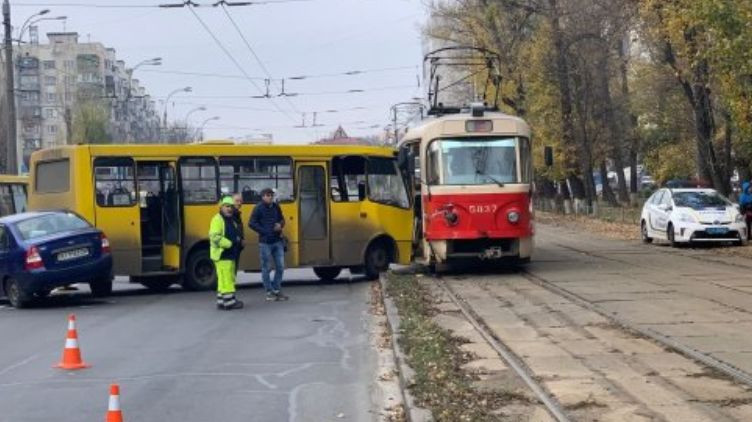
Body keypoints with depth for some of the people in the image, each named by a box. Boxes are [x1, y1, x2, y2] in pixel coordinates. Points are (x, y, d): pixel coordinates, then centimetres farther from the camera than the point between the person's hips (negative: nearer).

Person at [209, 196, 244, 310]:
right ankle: (229, 301, -9)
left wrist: (238, 241, 9)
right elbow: (215, 236, -23)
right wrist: (229, 244, -22)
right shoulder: (218, 219, -12)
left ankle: (221, 301, 17)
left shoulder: (231, 220, 18)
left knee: (229, 278, 12)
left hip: (230, 254, 10)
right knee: (226, 278, -10)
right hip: (222, 254, -10)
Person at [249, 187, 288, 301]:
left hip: (278, 241, 5)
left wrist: (280, 225, -3)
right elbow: (251, 223, -8)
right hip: (265, 242, -5)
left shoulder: (276, 207, 8)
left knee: (280, 266, 6)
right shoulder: (259, 208, -7)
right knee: (266, 268, 1)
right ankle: (269, 292, 10)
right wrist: (265, 231, -14)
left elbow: (281, 219, 20)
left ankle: (277, 290, 18)